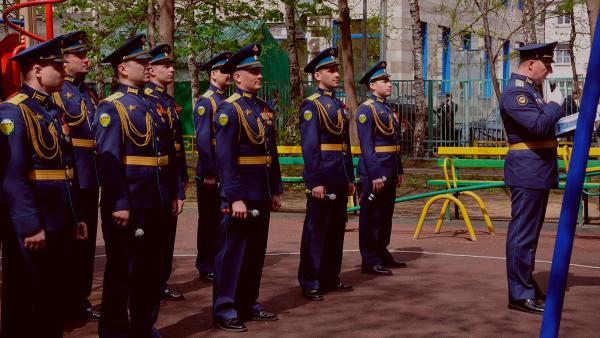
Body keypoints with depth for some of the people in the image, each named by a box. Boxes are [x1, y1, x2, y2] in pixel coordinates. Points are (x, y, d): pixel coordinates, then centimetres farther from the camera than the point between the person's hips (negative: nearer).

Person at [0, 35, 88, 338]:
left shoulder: (54, 110, 15)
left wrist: (76, 216, 15)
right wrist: (29, 225, -24)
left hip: (58, 221, 8)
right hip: (31, 224, -8)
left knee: (55, 293, 16)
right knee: (27, 299, 2)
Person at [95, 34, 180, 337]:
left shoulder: (153, 105, 14)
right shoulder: (111, 107, -9)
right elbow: (108, 160, -17)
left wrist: (173, 193, 13)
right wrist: (119, 205, -22)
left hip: (156, 204, 8)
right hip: (128, 205, -7)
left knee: (150, 267, 15)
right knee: (121, 269, 2)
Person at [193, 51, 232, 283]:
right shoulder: (205, 102, -11)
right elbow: (202, 140, -16)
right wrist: (209, 174, -19)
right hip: (211, 174, -7)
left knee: (223, 220, 13)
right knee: (209, 221, 3)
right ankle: (206, 268, 12)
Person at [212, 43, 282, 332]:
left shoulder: (264, 108, 13)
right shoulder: (228, 109, -12)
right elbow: (225, 158, -18)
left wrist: (275, 190, 12)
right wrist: (235, 198, -22)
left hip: (262, 195, 8)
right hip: (240, 194, -8)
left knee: (256, 251, 14)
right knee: (232, 252, 0)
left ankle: (249, 304, 25)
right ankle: (225, 311, 8)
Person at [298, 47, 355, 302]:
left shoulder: (339, 105, 16)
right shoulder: (311, 105, -8)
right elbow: (309, 146, -15)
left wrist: (350, 178, 17)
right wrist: (315, 182, -20)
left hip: (339, 178, 8)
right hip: (322, 177, -8)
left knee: (337, 229, 13)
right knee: (316, 230, -2)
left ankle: (330, 277, 24)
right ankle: (310, 283, 5)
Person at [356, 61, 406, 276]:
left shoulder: (388, 109, 17)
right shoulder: (366, 109, -11)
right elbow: (366, 145, -16)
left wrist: (399, 171, 18)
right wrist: (374, 176, -21)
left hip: (389, 172, 9)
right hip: (375, 171, -9)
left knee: (386, 214, 16)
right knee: (371, 216, -2)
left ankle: (382, 254, 26)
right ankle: (370, 261, 3)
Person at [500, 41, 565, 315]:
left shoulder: (529, 89, 18)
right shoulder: (516, 92, -15)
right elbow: (539, 125, -26)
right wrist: (555, 104, -12)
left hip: (537, 173, 11)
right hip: (528, 172, -11)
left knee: (529, 232, 16)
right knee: (523, 233, -6)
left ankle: (526, 285, 26)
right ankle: (520, 295, -2)